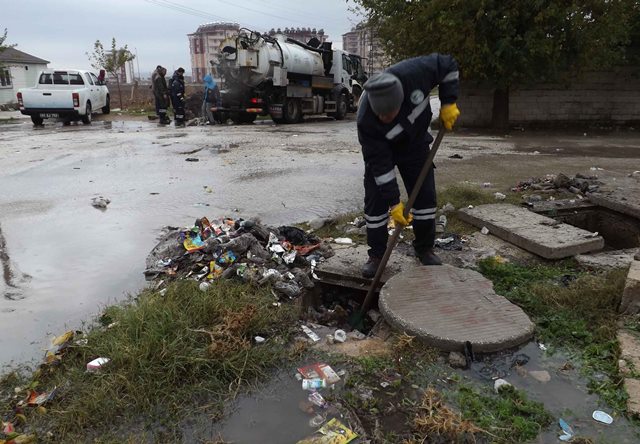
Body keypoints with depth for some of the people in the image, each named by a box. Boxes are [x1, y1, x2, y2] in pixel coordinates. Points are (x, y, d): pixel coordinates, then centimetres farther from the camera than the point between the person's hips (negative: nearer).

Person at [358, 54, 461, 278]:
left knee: (425, 195, 3)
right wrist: (394, 202, -29)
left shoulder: (413, 73, -36)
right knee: (376, 200, -6)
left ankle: (425, 249, 20)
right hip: (380, 149, -2)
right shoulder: (366, 120, -38)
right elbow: (379, 162, -31)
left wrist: (448, 102, -21)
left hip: (416, 143, 3)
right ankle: (376, 255, 10)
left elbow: (448, 65, -16)